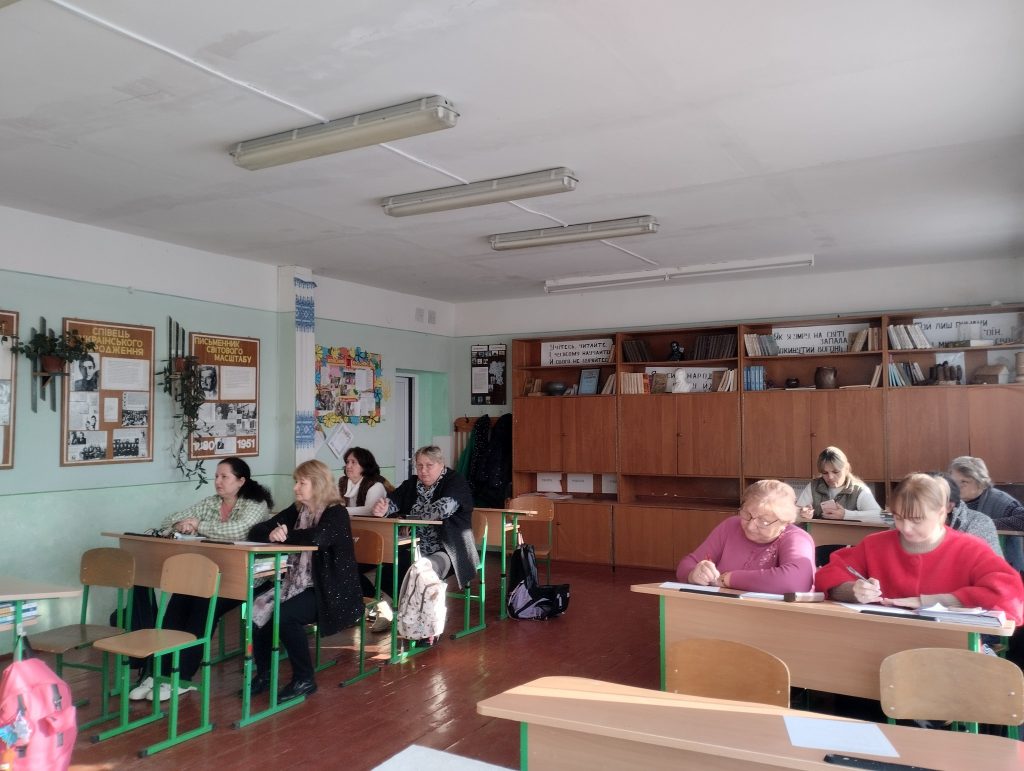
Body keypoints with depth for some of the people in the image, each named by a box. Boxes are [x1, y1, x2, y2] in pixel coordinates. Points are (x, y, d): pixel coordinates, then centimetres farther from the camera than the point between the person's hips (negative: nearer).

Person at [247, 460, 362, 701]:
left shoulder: (336, 513, -12)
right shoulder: (297, 510, 10)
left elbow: (316, 538, -33)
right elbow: (256, 531, 5)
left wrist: (285, 535, -15)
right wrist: (272, 533, -20)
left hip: (331, 591, -7)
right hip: (299, 584, 7)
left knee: (285, 615, -27)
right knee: (257, 609, -14)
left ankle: (304, 679, -8)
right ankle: (263, 673, 4)